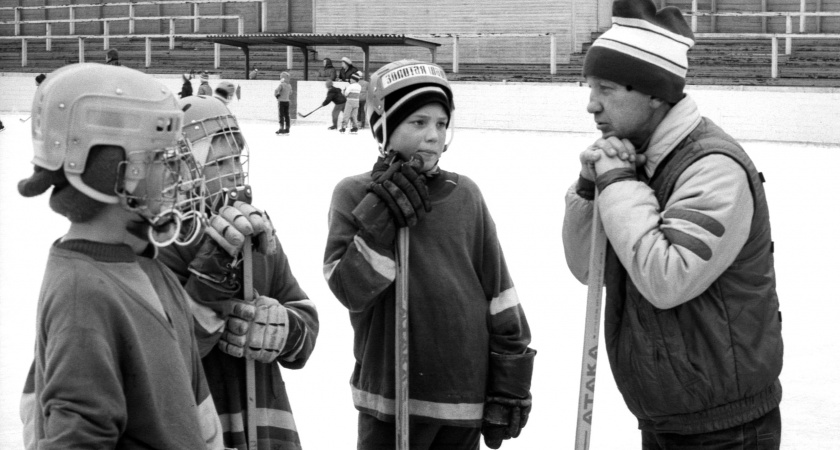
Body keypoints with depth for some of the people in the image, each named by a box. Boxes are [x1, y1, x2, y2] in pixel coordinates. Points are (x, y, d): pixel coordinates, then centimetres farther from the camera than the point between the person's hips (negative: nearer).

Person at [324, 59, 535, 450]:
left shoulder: (464, 195, 3)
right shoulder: (355, 194, -3)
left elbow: (498, 291, 5)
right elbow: (350, 290, -12)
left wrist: (511, 383, 4)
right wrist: (380, 218, -21)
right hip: (390, 396, -2)